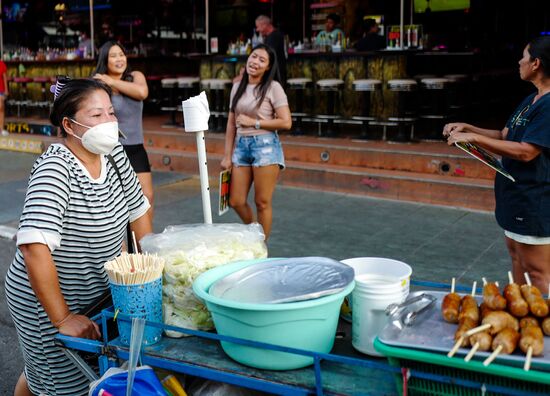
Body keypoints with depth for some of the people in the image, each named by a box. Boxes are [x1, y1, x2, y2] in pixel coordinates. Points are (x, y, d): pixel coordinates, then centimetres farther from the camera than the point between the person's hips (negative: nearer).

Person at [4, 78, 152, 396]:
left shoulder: (114, 154, -5)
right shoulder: (55, 168, -27)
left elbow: (137, 208, 8)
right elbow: (35, 246, -34)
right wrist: (63, 318, -32)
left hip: (98, 292, 7)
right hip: (46, 301, -7)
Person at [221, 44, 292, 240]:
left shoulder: (273, 87, -5)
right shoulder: (238, 87, 11)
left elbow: (286, 122, -9)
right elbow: (231, 124, 14)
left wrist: (254, 122, -10)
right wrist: (227, 156, 11)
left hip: (265, 145, -5)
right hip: (241, 145, 6)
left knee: (262, 202, 1)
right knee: (236, 202, 7)